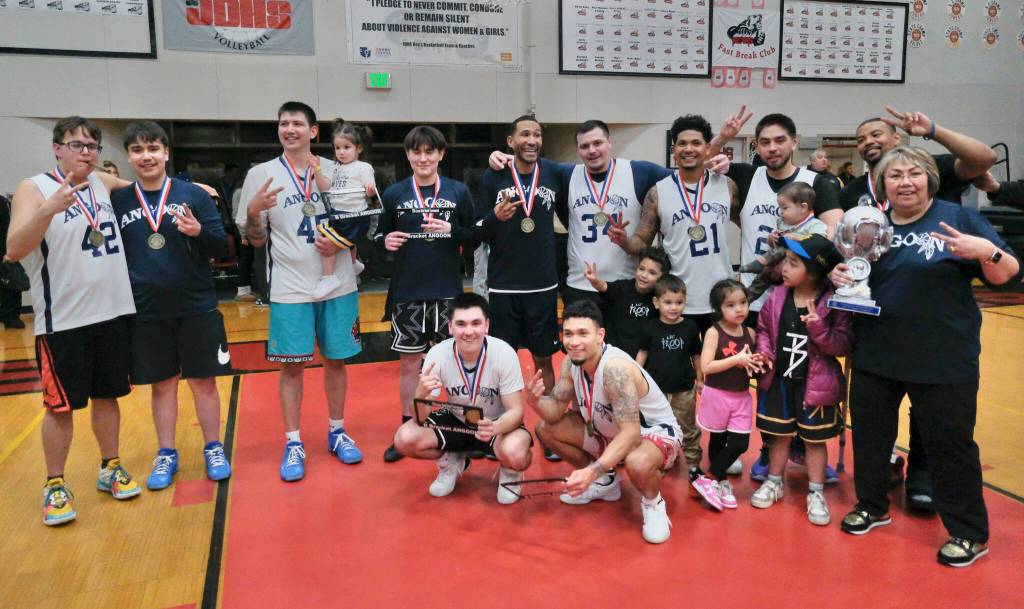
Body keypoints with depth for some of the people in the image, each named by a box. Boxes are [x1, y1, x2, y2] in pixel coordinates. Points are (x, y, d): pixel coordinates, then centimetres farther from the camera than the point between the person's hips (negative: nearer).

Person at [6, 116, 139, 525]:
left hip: (113, 312, 5)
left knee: (107, 395, 14)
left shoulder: (103, 183, 9)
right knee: (60, 405, 4)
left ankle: (110, 469, 28)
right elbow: (14, 250, -19)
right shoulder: (34, 189, -7)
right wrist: (51, 208, -33)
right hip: (63, 321, -5)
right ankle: (55, 486, 18)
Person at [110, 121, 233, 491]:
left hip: (197, 308, -1)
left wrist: (199, 233, -23)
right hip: (145, 312, 2)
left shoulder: (193, 195, -2)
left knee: (203, 380, 7)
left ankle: (213, 450, 23)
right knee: (161, 384, 12)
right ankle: (166, 455, 26)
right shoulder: (118, 201, 3)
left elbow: (222, 247, -3)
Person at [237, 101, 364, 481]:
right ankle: (293, 443, 16)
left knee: (336, 359, 10)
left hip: (338, 284, 2)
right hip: (290, 288, -2)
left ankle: (337, 431, 26)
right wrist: (253, 211, -18)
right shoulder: (261, 174, 0)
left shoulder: (335, 171, 5)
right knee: (292, 365, 3)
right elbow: (255, 241, 2)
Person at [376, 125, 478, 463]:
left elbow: (475, 238, 3)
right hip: (406, 292, 1)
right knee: (409, 362, 8)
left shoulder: (459, 191, 2)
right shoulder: (394, 193, 3)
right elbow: (380, 236, 8)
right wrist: (385, 241, -14)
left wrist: (451, 230, -15)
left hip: (448, 292, 0)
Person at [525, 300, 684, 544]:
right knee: (546, 429, -2)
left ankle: (653, 503, -4)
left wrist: (593, 470, -48)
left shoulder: (615, 368, -35)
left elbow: (631, 432, -38)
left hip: (655, 432, -8)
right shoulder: (571, 362, -11)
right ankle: (604, 482, 17)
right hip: (611, 431, 8)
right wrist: (535, 401, -28)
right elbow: (556, 411, -5)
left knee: (638, 464, -42)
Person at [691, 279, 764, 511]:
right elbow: (706, 367, -20)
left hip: (742, 397, 4)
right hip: (717, 395, -4)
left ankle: (710, 479, 18)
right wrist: (737, 359, -23)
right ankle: (718, 481, 25)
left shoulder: (750, 333, 3)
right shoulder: (714, 332, -12)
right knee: (718, 440, 8)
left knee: (740, 444, 1)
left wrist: (756, 362, -8)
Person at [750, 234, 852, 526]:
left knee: (815, 439, 11)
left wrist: (819, 327, -31)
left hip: (816, 384, -3)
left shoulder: (833, 303, -14)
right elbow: (763, 329, 8)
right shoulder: (777, 297, -4)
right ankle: (774, 482, 34)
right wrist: (764, 352, -9)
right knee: (780, 434, 17)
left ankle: (815, 493, 26)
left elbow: (844, 345, -17)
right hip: (778, 380, 3)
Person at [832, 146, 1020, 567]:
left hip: (943, 360, -4)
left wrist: (987, 251, -27)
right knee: (869, 431, 15)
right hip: (876, 356, 4)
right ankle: (872, 505, 36)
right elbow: (845, 271, 17)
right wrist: (838, 275, -6)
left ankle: (970, 533, 23)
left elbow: (1009, 277, -7)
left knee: (949, 443, 5)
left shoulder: (958, 218, -6)